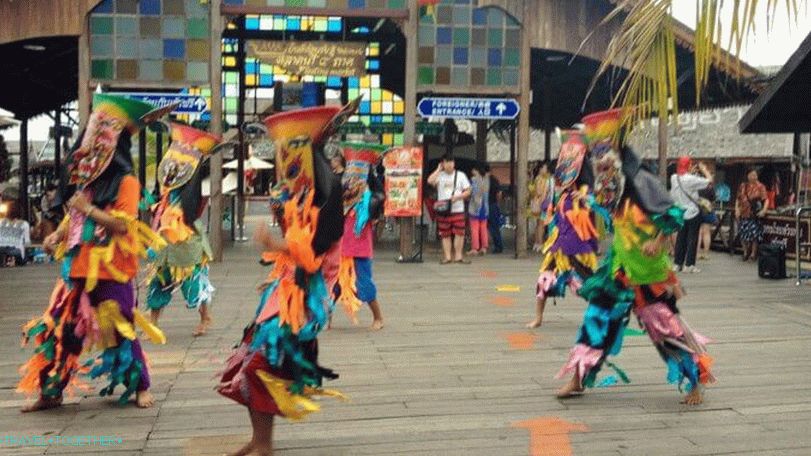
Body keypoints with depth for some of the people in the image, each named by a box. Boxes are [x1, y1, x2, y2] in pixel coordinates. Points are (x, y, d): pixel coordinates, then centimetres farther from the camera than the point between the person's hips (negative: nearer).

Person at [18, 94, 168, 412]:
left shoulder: (126, 182, -7)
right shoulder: (89, 182, 14)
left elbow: (124, 224, -17)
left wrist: (89, 209, -18)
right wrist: (57, 236, 6)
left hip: (111, 269, -7)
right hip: (80, 267, 7)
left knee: (119, 329, 0)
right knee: (62, 328, 7)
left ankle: (140, 387, 15)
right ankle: (51, 392, 16)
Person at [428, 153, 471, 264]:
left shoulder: (460, 175, 8)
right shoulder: (439, 175, 6)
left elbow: (468, 191, 6)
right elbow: (430, 181, -15)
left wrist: (457, 197, -11)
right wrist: (438, 170, -5)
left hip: (458, 210, 0)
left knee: (459, 233, -7)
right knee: (445, 234, 3)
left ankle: (458, 256, 2)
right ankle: (447, 256, 9)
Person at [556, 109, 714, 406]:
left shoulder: (639, 181, -18)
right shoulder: (609, 188, 6)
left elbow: (673, 215, -21)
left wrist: (658, 242, -28)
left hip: (648, 270, -7)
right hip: (621, 267, 7)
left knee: (663, 323, -1)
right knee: (600, 316, 6)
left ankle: (696, 381, 14)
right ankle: (579, 379, 14)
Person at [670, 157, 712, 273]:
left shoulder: (674, 178, -1)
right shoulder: (691, 179, -19)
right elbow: (709, 180, -14)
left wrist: (692, 172, 14)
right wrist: (704, 169, 0)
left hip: (680, 213, 6)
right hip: (693, 212, -6)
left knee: (680, 238, 11)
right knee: (692, 238, 2)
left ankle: (677, 263, 13)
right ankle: (689, 264, 2)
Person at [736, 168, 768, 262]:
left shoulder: (760, 187, -3)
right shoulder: (743, 186, 9)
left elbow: (765, 200, -7)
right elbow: (738, 199, 14)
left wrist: (764, 210, -20)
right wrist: (737, 209, 2)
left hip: (754, 214, -4)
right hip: (743, 214, 4)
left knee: (754, 234, -2)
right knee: (743, 233, 6)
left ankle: (753, 254, 12)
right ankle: (745, 252, 22)